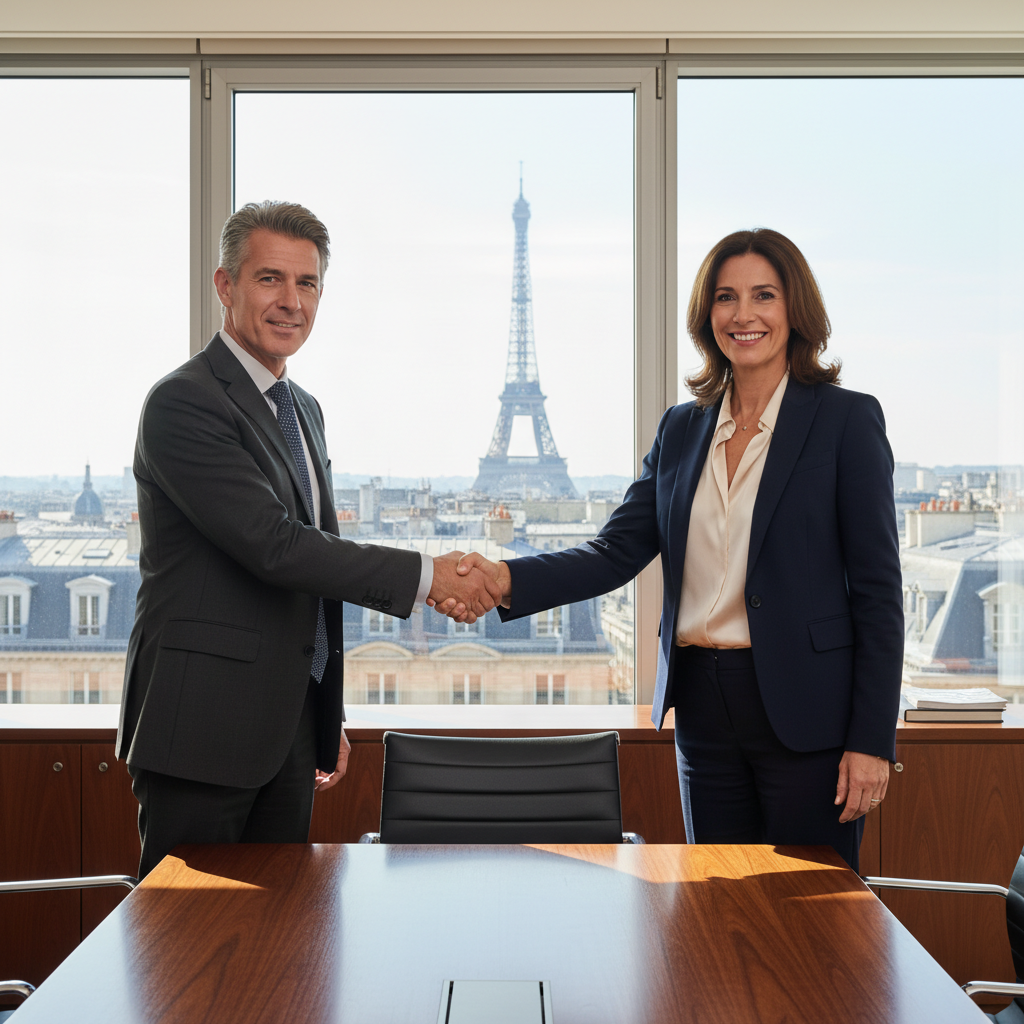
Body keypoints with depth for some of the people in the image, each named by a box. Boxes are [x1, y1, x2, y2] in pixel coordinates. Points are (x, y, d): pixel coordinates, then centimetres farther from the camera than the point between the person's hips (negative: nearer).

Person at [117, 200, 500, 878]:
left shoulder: (304, 410, 17)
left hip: (290, 729, 8)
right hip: (204, 725, -8)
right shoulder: (184, 402, -13)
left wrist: (329, 718, 21)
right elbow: (271, 545, -22)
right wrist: (425, 576, -18)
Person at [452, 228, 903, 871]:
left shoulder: (847, 419, -4)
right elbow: (618, 552, 3)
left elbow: (878, 588, -6)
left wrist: (872, 742, -11)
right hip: (704, 707, 5)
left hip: (806, 711, -5)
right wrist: (509, 579, -14)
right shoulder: (683, 428, 11)